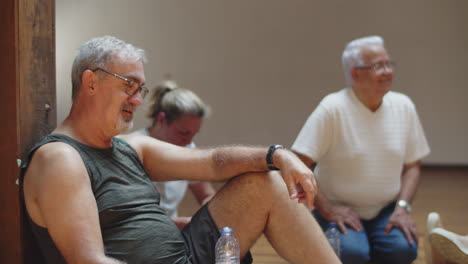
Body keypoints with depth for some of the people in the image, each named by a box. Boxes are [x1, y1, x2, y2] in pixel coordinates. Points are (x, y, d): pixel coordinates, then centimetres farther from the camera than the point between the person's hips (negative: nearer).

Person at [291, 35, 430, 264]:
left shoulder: (403, 106, 1)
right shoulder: (332, 109, -14)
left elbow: (411, 166, 8)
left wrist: (402, 207, -6)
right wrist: (327, 209, -19)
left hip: (385, 211, 3)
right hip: (339, 210, -3)